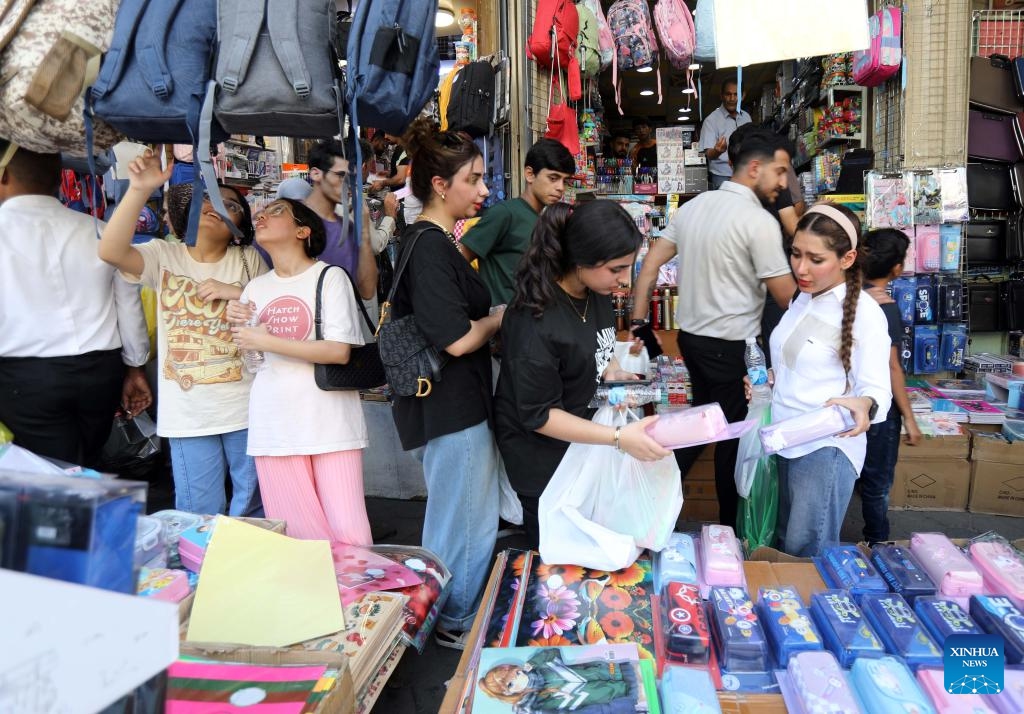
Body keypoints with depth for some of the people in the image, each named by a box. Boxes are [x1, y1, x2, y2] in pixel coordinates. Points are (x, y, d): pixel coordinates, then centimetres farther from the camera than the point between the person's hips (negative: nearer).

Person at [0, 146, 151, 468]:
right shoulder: (98, 232, 4)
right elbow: (129, 305, 10)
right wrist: (135, 367, 22)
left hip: (26, 376, -4)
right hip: (100, 371, 4)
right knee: (86, 475, 19)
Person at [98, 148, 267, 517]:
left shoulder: (249, 259, 3)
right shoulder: (164, 255, 0)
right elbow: (111, 250, -18)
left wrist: (235, 292, -12)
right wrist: (139, 190, -28)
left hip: (245, 408, 1)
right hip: (188, 413, -1)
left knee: (253, 508, 13)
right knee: (198, 515, 10)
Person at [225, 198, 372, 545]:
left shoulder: (330, 277, -3)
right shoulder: (255, 287, 14)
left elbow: (339, 351, -14)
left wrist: (267, 342, -14)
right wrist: (235, 322, 4)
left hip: (329, 421, -4)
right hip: (274, 424, 4)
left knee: (348, 531, -6)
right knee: (297, 533, 4)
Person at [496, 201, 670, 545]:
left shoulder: (595, 290, -9)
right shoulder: (536, 323, -33)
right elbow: (539, 415, -27)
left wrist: (612, 371, -7)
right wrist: (619, 437, -33)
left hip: (582, 432, 8)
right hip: (543, 455, -7)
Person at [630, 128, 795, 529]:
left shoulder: (693, 206, 6)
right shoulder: (760, 221, -16)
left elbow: (650, 265, 5)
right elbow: (788, 297, -14)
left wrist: (638, 323, 8)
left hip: (690, 335, 7)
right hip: (732, 346, -7)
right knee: (735, 436, 10)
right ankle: (731, 529, 25)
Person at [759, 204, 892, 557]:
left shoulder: (865, 313, -14)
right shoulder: (803, 300, 10)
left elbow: (876, 388, -17)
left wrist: (863, 405, -38)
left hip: (826, 447, -8)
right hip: (785, 439, 8)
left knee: (807, 556, -2)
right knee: (784, 546, 17)